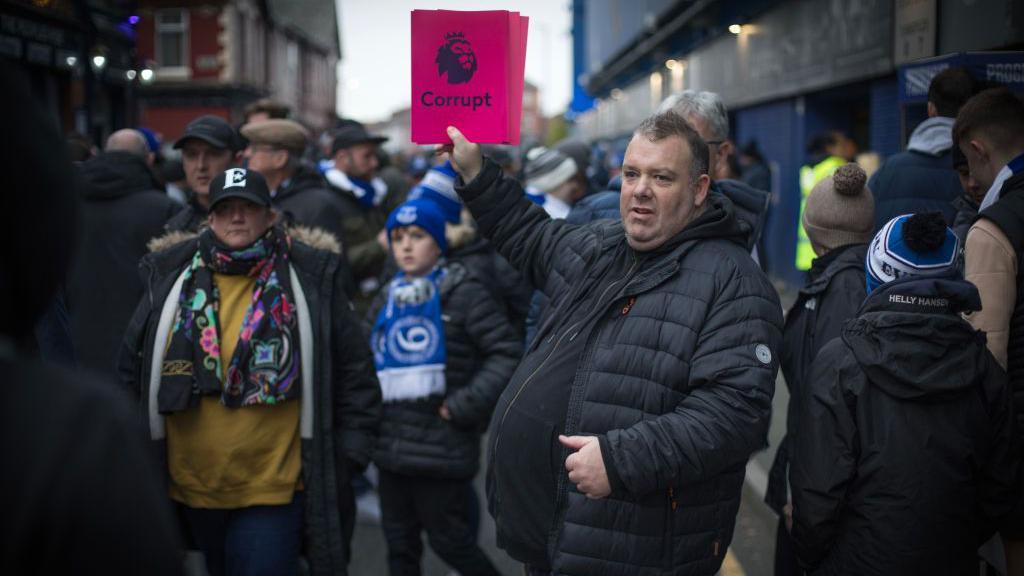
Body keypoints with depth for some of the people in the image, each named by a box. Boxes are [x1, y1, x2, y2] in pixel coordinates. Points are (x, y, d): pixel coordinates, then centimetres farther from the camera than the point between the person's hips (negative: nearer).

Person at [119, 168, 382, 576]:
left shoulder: (310, 279, -3)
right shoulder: (172, 279, 3)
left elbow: (353, 370, 1)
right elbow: (133, 366, 12)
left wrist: (347, 456, -1)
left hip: (274, 489, -3)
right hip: (192, 486, 4)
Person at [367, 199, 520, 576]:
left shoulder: (464, 293, -6)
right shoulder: (388, 300, 13)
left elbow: (508, 353, -12)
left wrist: (465, 406, -16)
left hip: (442, 448, -6)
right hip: (392, 445, 6)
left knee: (450, 540, 2)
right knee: (400, 544, 14)